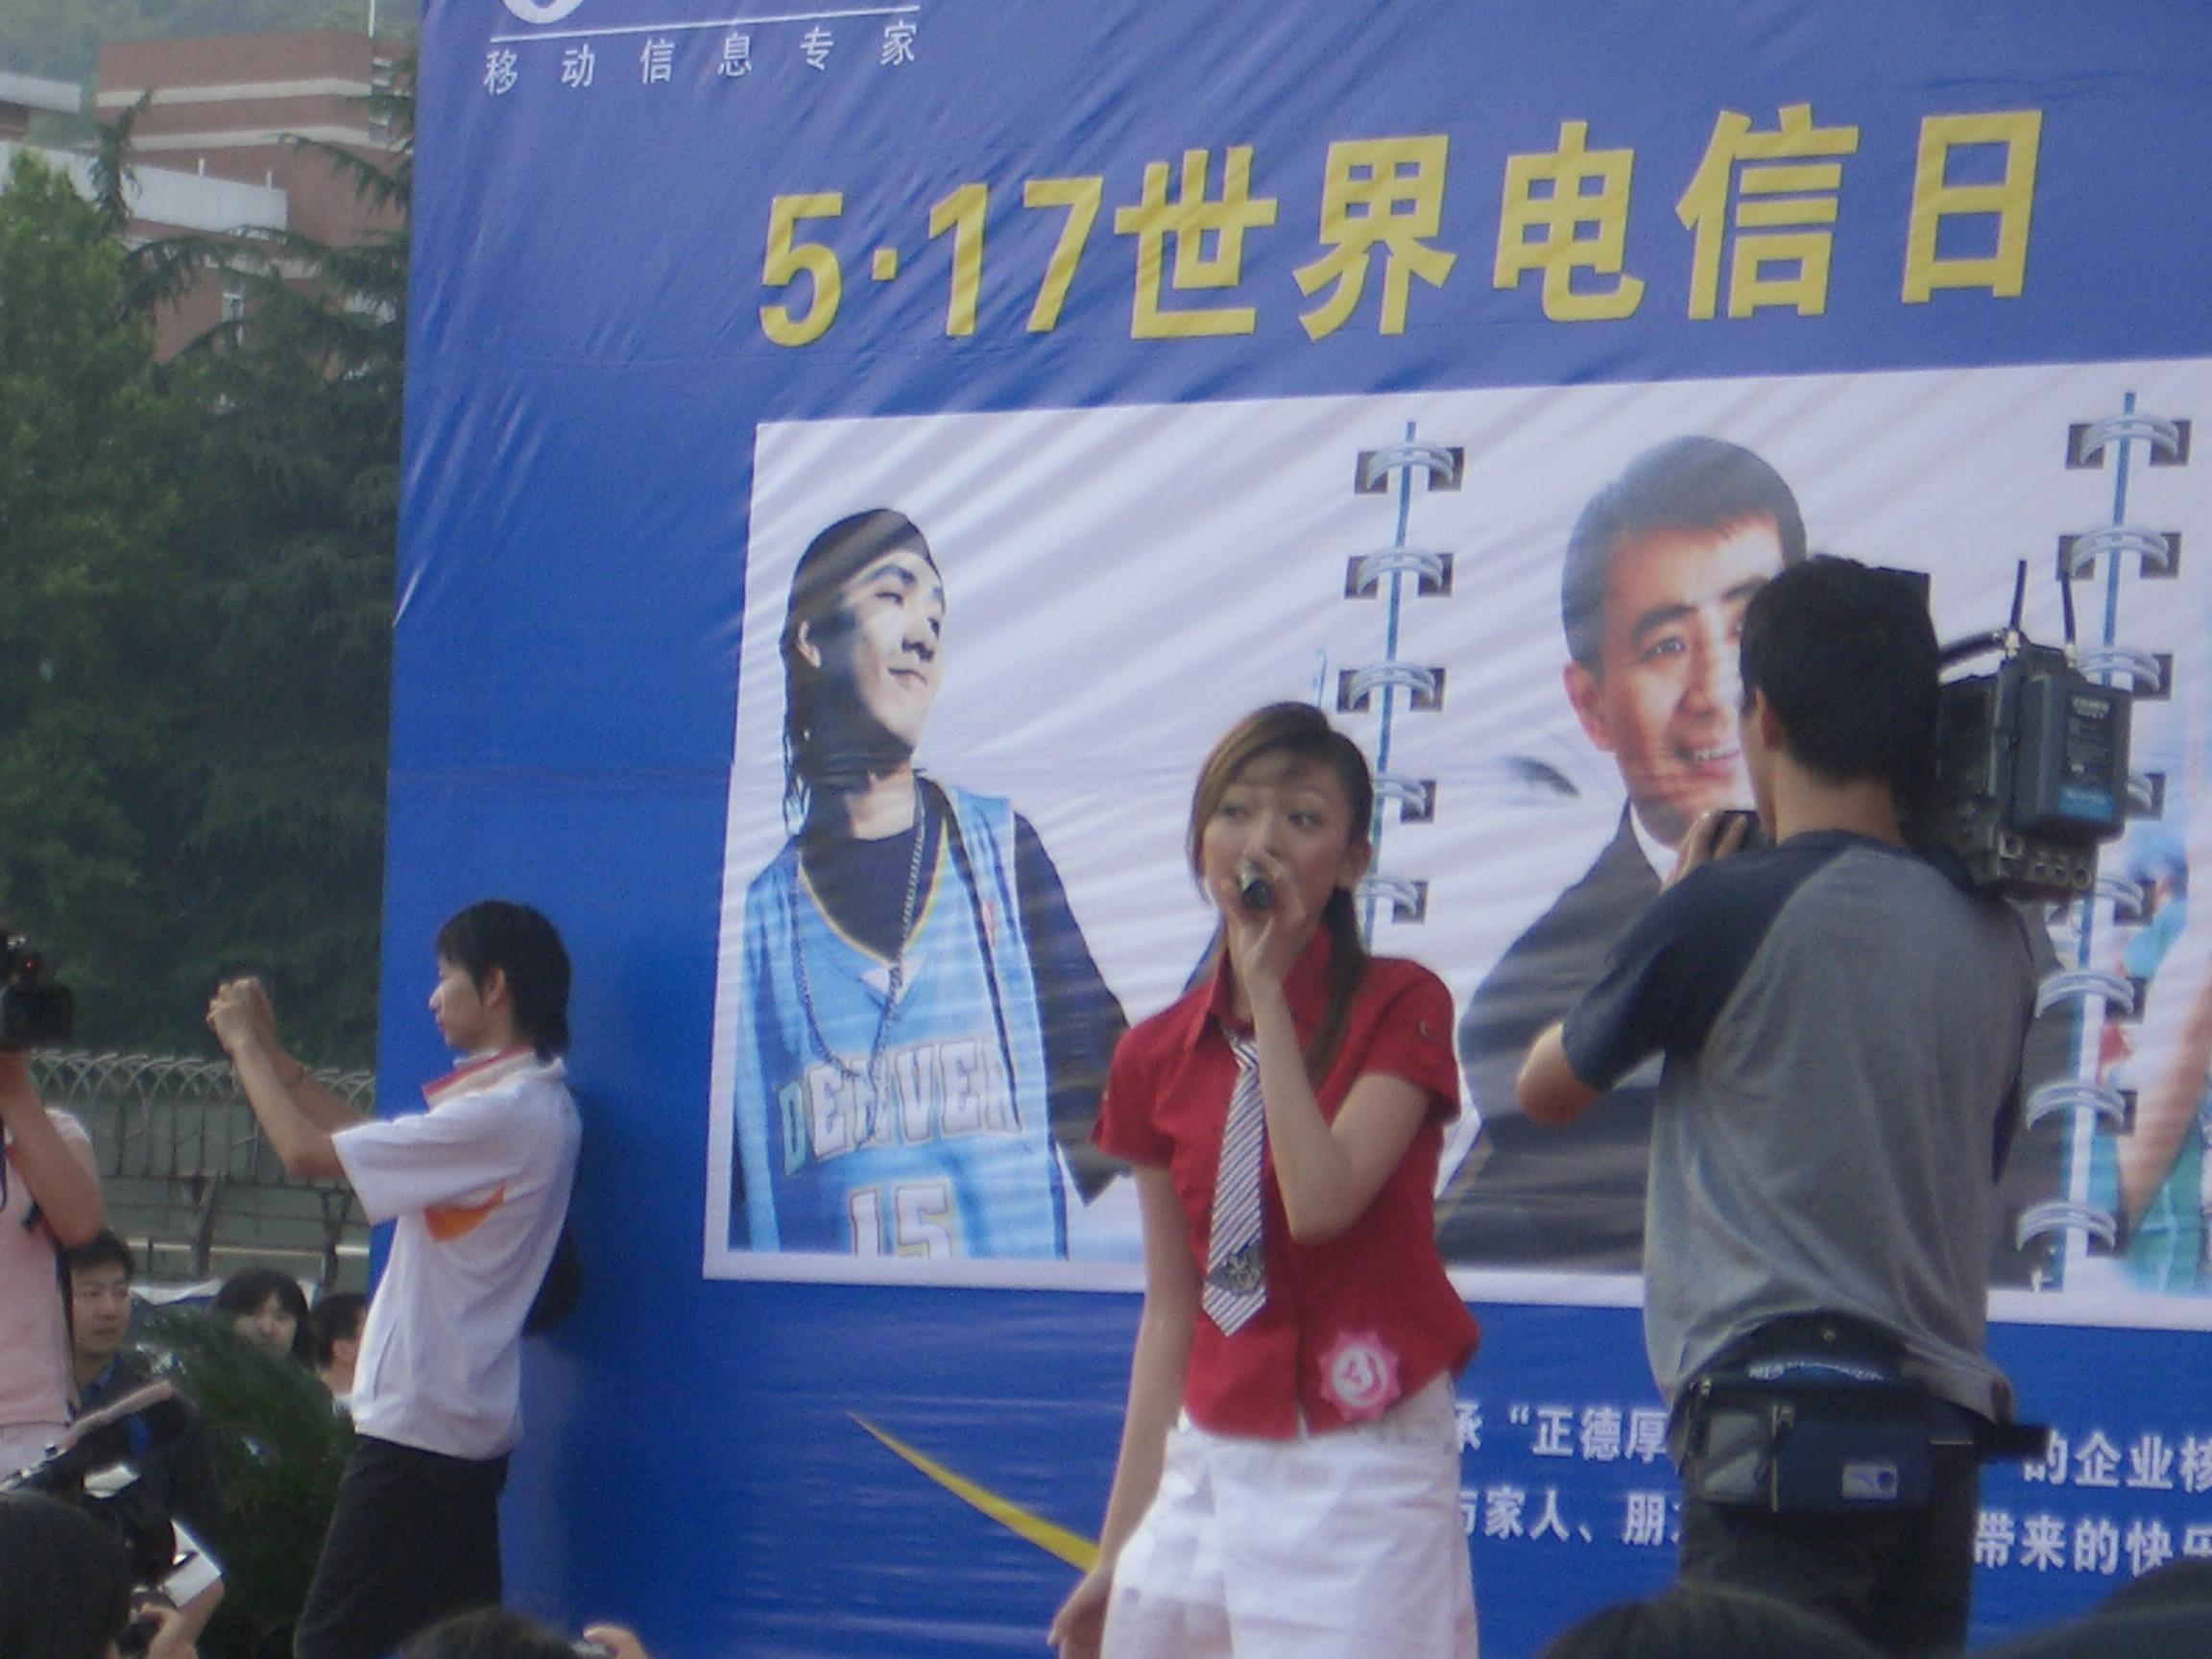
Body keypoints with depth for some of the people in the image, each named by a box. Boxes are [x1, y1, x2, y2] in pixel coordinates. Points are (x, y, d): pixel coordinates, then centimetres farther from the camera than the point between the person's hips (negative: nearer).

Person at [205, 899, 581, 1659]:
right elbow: (370, 1141, 21)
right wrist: (271, 1054, 19)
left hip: (420, 1428, -10)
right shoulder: (534, 1104, 13)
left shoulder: (501, 1116, -19)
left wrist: (246, 1046, -1)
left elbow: (307, 1151, -16)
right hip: (468, 1427, 10)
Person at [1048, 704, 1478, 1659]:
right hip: (1209, 1467, 5)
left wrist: (1270, 988, -15)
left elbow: (1321, 1199, -21)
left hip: (1363, 1477, -5)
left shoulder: (1400, 1009, -4)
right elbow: (1170, 1313, 11)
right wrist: (1117, 1551, 11)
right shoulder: (1156, 1059, 8)